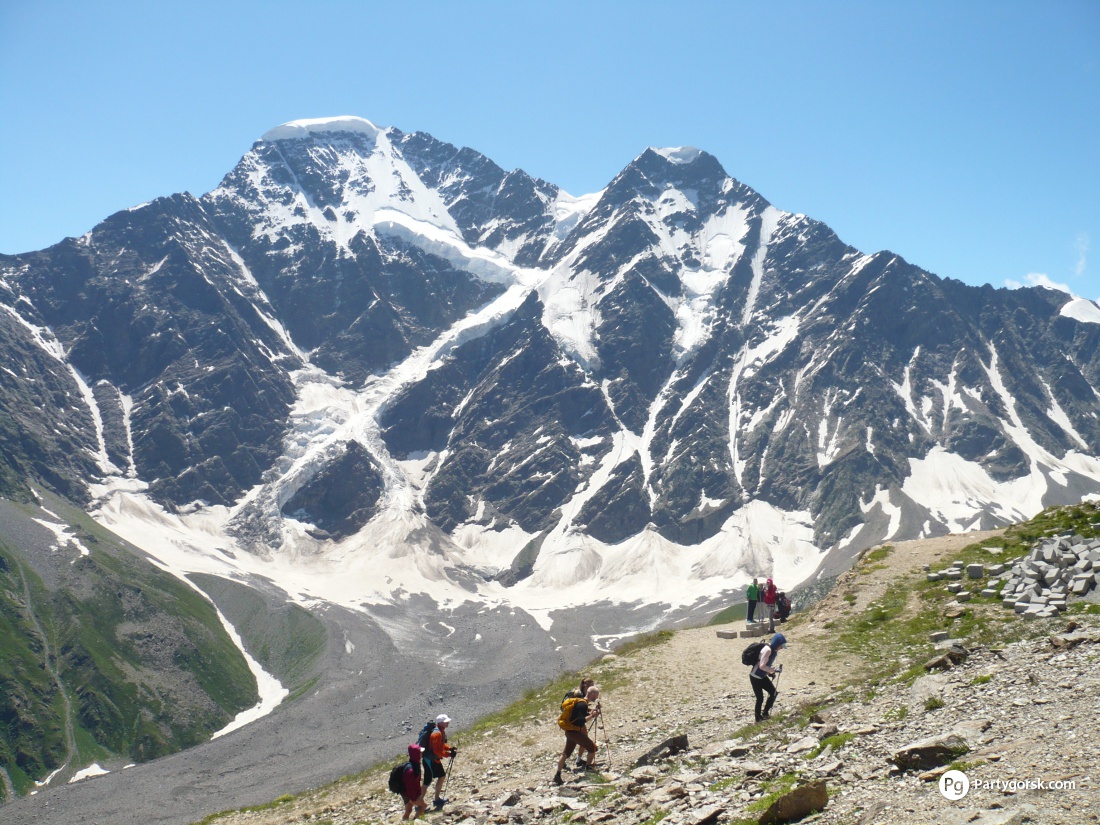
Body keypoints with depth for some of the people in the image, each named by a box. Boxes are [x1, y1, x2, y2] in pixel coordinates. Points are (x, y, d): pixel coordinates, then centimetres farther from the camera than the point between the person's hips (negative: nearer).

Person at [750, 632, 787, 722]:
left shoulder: (774, 650, 2)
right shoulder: (767, 650, -27)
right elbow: (762, 666, -31)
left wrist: (771, 672, 5)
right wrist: (774, 670, -26)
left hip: (762, 676, 9)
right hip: (755, 677, -9)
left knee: (773, 692, 8)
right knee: (760, 698, -2)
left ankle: (765, 713, 22)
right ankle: (758, 719, 13)